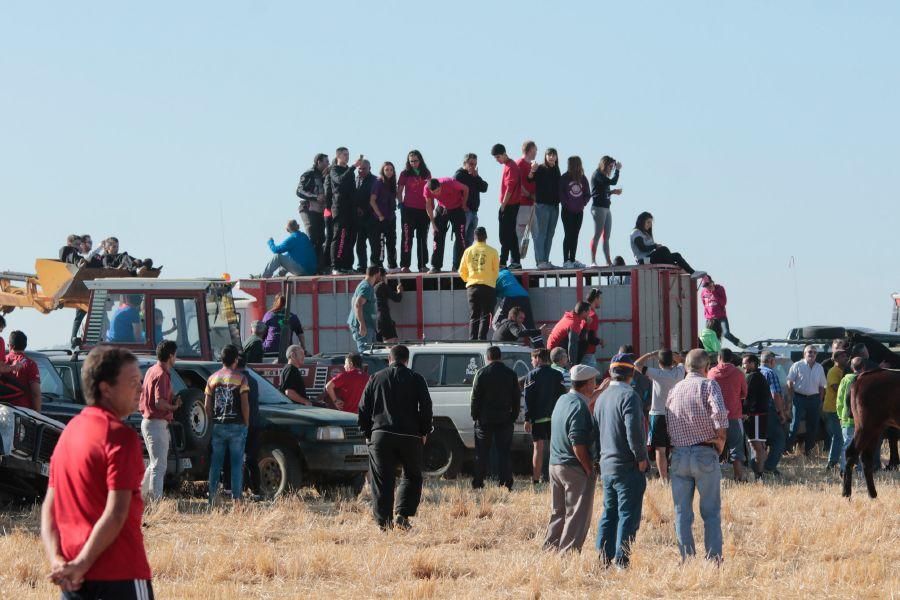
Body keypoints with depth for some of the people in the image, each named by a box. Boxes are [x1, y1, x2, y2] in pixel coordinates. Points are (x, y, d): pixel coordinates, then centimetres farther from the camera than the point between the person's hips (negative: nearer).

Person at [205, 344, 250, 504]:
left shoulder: (213, 378, 5)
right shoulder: (240, 378, -7)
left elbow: (207, 406, 5)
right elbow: (245, 405, -10)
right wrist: (246, 423, 2)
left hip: (217, 425, 3)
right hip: (237, 425, -3)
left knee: (216, 463, 9)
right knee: (237, 463, 0)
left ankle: (212, 496, 6)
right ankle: (236, 497, -3)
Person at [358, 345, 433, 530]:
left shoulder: (376, 379, 9)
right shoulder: (416, 379, 4)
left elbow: (364, 409, 9)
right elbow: (426, 408, 0)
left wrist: (367, 433, 16)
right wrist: (424, 432, 9)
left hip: (380, 436, 1)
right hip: (410, 436, -1)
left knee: (382, 480, 3)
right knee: (412, 476, 12)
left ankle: (383, 521, -2)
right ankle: (403, 514, -3)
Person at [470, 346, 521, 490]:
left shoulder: (482, 373, -5)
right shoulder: (511, 374, 3)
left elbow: (475, 397, -5)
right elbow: (516, 398, 5)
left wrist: (475, 416, 2)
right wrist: (514, 417, 10)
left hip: (485, 419, -2)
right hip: (505, 419, 2)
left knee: (482, 453, 5)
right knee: (504, 453, 4)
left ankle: (477, 483, 5)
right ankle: (506, 483, -1)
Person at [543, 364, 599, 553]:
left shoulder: (562, 400, 10)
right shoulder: (579, 406, -17)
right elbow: (577, 443, -22)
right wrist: (589, 469, -15)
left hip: (555, 465, 9)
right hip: (575, 467, -9)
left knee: (558, 513, 17)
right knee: (578, 516, -3)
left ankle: (549, 550, 20)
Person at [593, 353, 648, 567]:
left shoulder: (602, 398, 13)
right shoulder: (628, 396, -13)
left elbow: (596, 432, 19)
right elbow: (633, 431, -22)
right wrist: (641, 458, -13)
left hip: (606, 466, 8)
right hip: (628, 468, -8)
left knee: (609, 513, 14)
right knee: (628, 515, -4)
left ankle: (604, 559, 14)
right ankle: (622, 561, -8)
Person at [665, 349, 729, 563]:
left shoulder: (674, 390, 11)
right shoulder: (708, 385, -4)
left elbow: (666, 424, 10)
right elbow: (719, 413, -19)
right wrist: (721, 440, -7)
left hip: (678, 454, 3)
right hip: (704, 453, -3)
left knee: (682, 512, 8)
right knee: (711, 511, 5)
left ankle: (687, 559, 6)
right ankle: (714, 558, 3)